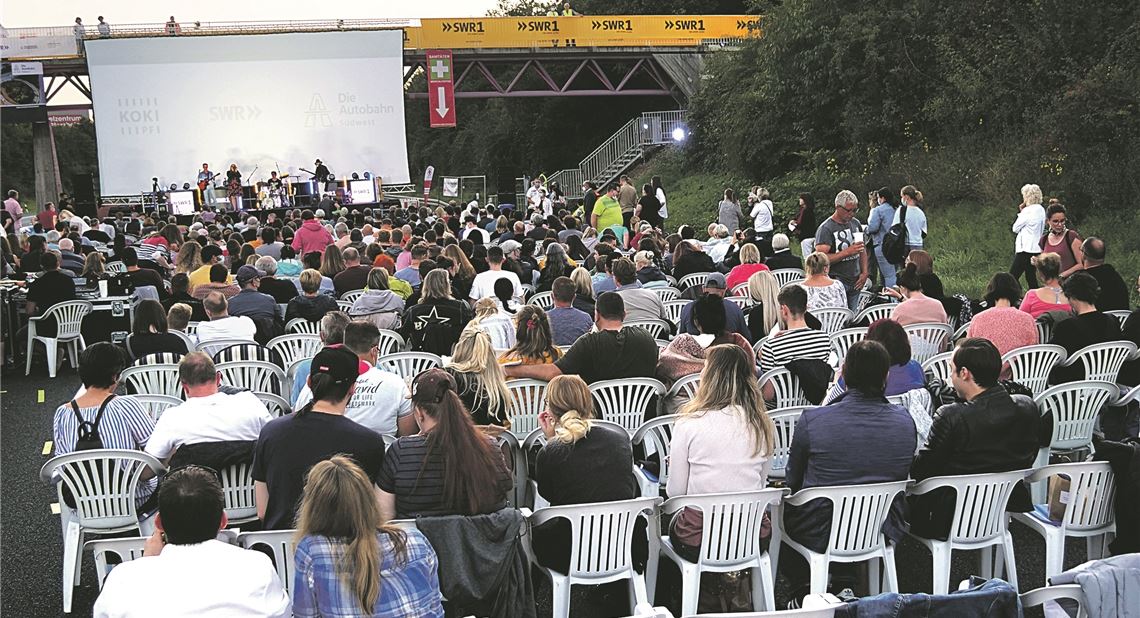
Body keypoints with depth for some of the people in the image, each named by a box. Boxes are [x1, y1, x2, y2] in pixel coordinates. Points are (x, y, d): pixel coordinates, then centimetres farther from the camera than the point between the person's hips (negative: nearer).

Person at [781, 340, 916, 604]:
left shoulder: (811, 420, -19)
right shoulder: (905, 421, -9)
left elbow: (793, 481, -2)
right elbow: (902, 477, 8)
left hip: (820, 535, -3)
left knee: (782, 512, 28)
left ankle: (803, 590, 27)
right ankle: (845, 585, 32)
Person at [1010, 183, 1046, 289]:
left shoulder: (1028, 211, -15)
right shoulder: (1041, 210, 12)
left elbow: (1015, 228, -7)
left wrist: (1020, 212, 0)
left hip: (1026, 249, -9)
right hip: (1036, 248, 9)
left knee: (1013, 276, -9)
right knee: (1031, 277, 12)